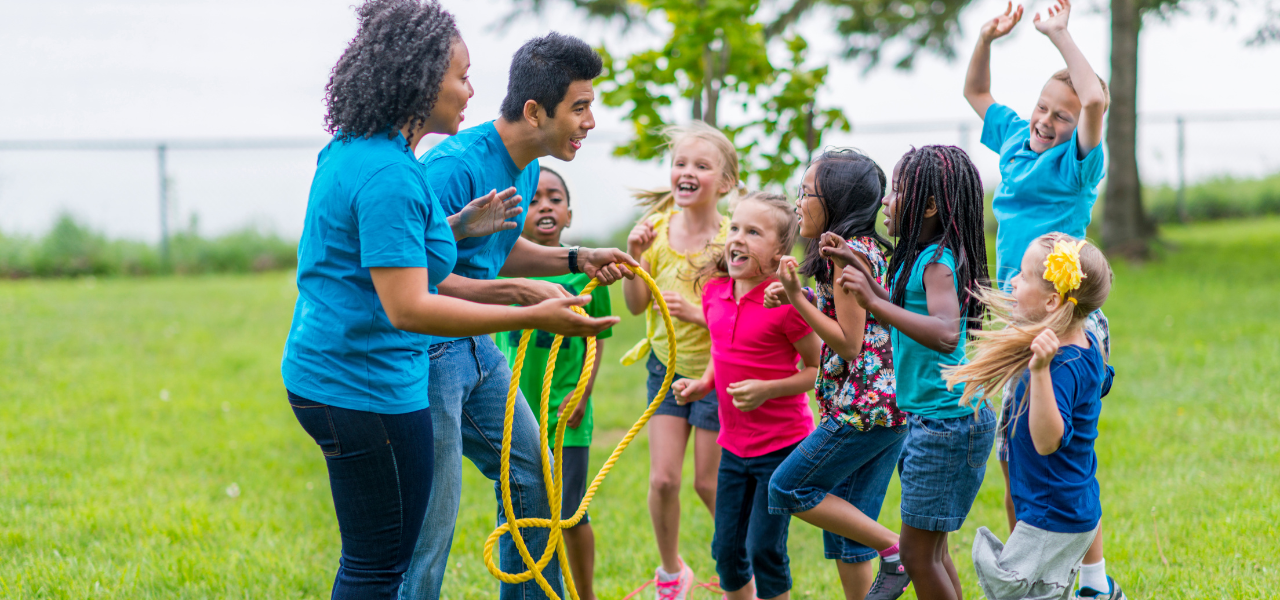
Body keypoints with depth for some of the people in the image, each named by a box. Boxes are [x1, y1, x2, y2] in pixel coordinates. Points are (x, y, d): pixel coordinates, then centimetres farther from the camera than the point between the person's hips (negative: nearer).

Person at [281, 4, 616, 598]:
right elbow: (408, 308, -28)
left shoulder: (348, 152, 10)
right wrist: (535, 317, -28)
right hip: (368, 387, -11)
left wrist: (456, 229, 14)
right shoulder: (388, 176, -22)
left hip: (325, 371, 11)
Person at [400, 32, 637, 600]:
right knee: (432, 520, -6)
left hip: (474, 345, 10)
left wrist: (576, 260, 8)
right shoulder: (455, 167, -24)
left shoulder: (526, 167, 5)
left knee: (533, 476, 18)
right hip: (426, 352, -10)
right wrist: (517, 292, -27)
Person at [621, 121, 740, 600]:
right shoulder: (657, 228, -6)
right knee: (662, 479, -2)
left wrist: (696, 313, -29)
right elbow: (637, 305, -3)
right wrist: (634, 259, -18)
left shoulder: (731, 240, -17)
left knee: (709, 483, 3)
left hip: (716, 372, -3)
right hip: (666, 366, 3)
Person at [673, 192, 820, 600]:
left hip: (783, 444, -6)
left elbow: (820, 369, -12)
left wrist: (767, 389, -24)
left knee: (764, 550, -5)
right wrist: (703, 384, 0)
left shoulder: (785, 302, -19)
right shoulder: (715, 290, 2)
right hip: (734, 444, 6)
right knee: (727, 550, 11)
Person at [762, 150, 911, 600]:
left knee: (788, 488, -1)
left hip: (862, 408, -9)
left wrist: (798, 298, -14)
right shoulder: (869, 249, 15)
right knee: (845, 519, 12)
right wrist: (803, 298, 10)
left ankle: (895, 550, -3)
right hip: (892, 410, 9)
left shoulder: (847, 254, -14)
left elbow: (849, 343, -16)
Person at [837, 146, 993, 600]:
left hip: (948, 421, -10)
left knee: (918, 552, -4)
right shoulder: (919, 257, 9)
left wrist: (874, 302, -34)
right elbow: (903, 318, 23)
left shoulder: (939, 260, -19)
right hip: (927, 417, 10)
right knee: (929, 547, 17)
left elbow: (946, 334, -35)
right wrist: (863, 274, 12)